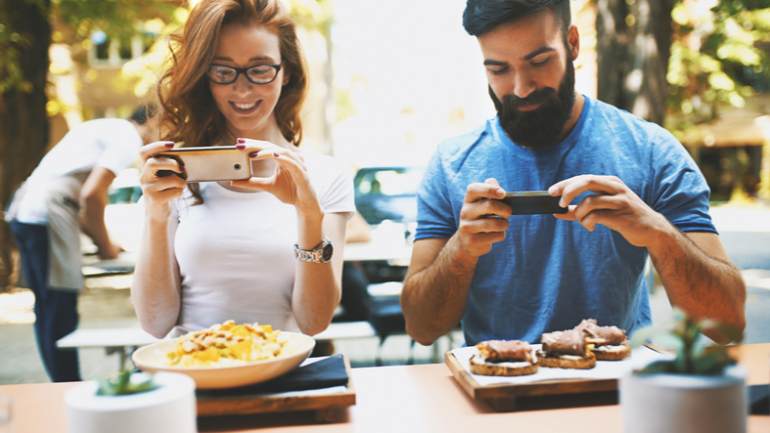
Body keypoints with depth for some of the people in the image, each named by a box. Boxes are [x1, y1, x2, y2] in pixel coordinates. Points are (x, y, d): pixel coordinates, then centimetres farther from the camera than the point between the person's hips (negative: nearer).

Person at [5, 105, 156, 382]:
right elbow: (92, 194, -16)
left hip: (24, 210, 10)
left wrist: (100, 241, 16)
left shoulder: (106, 129, 24)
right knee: (60, 310, -6)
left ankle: (62, 386, 21)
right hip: (47, 214, -10)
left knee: (46, 309, 13)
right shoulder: (129, 138, -4)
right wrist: (105, 245, -3)